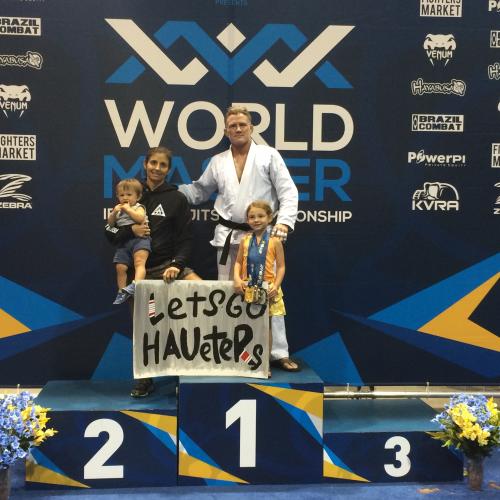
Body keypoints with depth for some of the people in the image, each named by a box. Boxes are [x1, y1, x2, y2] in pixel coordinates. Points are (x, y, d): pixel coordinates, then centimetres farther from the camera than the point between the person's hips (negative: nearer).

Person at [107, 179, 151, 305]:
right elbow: (110, 224, 16)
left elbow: (140, 218, -16)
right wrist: (114, 212, 0)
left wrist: (128, 209, -11)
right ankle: (122, 292, 8)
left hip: (139, 239, -6)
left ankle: (136, 284, -44)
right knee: (120, 267, -1)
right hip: (124, 243, 6)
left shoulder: (138, 207, 6)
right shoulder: (118, 210, 23)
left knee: (139, 262, -26)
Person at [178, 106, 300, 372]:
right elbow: (200, 190, 23)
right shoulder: (218, 161, 13)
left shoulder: (269, 155, 3)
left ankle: (278, 353, 5)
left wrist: (284, 222, -15)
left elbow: (288, 192, -2)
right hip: (228, 236, 3)